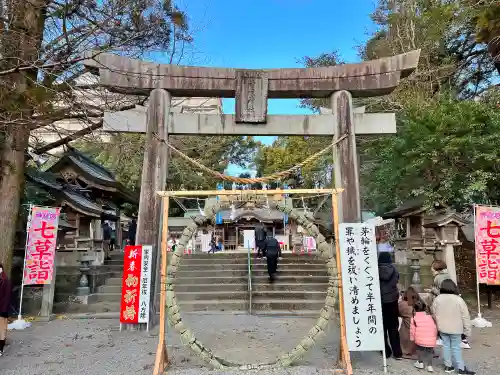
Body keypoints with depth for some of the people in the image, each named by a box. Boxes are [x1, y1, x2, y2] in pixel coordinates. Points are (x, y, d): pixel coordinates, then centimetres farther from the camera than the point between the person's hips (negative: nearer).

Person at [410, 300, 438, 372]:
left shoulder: (414, 318, 3)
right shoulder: (430, 316, 11)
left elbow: (412, 330, 2)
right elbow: (435, 328, 11)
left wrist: (412, 338, 16)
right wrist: (435, 337, 25)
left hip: (420, 339, -1)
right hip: (431, 340, 2)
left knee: (420, 349, 25)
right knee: (430, 351, 23)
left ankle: (420, 363, 28)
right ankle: (429, 365, 15)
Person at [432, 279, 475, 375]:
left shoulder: (437, 299, -4)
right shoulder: (458, 299, -16)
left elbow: (434, 314, 7)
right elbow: (465, 317, -10)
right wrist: (467, 330, 0)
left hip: (442, 328, 3)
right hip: (455, 329, -3)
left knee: (446, 345, 13)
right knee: (456, 347, 6)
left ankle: (448, 366, 20)